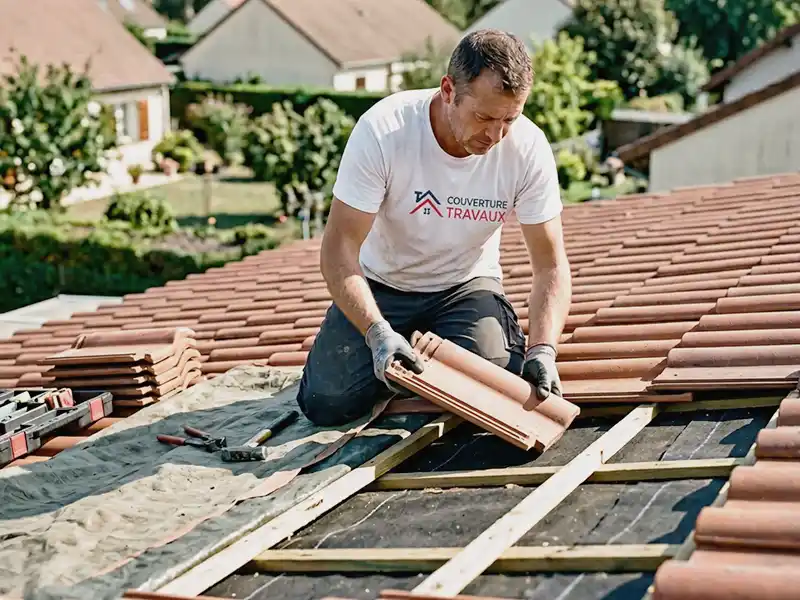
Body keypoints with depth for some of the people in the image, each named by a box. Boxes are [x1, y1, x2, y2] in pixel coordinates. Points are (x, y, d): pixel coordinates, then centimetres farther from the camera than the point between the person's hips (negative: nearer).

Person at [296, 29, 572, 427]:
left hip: (466, 286, 1)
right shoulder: (381, 131, -27)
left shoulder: (529, 148, -21)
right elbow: (339, 251, -26)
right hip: (382, 284, -1)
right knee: (327, 404, -17)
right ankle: (392, 351, 15)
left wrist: (543, 350, -32)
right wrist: (378, 333, -41)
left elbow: (551, 265, -15)